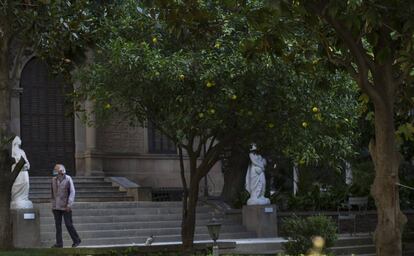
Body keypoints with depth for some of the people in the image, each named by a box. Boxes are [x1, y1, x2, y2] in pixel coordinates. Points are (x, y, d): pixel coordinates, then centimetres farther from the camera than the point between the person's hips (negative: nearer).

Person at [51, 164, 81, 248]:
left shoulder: (68, 179, -6)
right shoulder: (54, 180, 8)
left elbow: (72, 192, -8)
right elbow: (53, 193, 15)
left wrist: (69, 205, -14)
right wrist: (53, 204, 12)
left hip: (65, 207, -5)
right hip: (56, 206, 5)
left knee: (68, 224, -2)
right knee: (58, 225, 5)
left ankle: (76, 240, 12)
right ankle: (59, 243, 9)